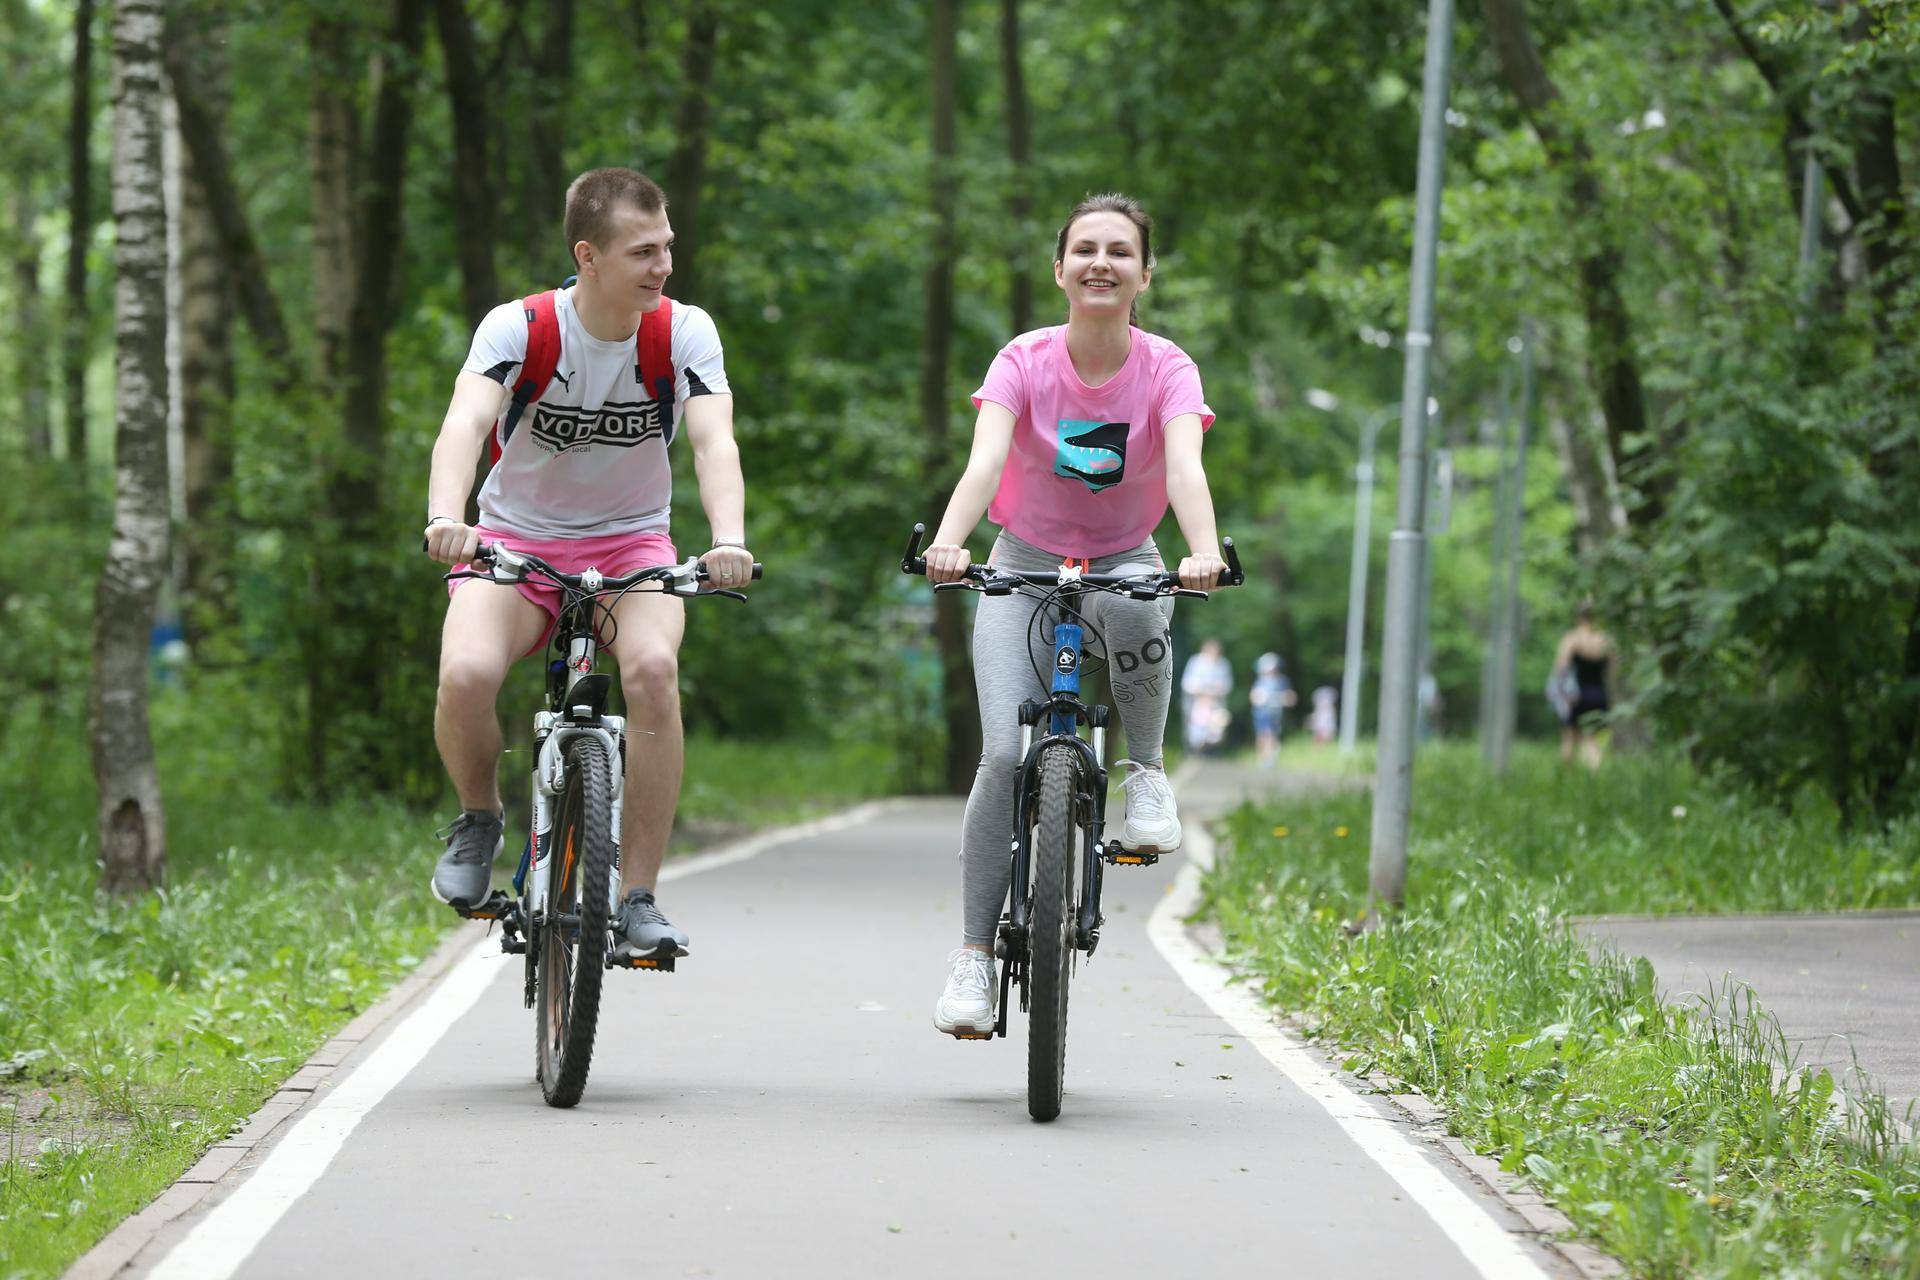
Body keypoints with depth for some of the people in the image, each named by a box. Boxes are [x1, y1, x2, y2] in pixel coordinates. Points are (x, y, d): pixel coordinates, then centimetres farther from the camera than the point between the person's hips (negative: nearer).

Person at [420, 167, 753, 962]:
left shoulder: (686, 333, -11)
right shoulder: (517, 328, -16)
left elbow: (714, 440, -24)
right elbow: (464, 424, -31)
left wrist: (729, 540, -44)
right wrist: (445, 520, -52)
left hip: (631, 542, 1)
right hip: (516, 539, -1)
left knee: (653, 667, -32)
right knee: (466, 674, -31)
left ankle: (637, 898, -22)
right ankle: (479, 816, 3)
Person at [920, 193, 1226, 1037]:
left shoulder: (1165, 370, -13)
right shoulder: (1024, 363, -14)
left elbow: (1185, 466, -31)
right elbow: (986, 459, -30)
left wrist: (1204, 554, -51)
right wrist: (948, 544, -50)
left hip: (1125, 560, 0)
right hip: (1026, 560, 0)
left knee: (1136, 612, -39)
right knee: (1006, 754, -17)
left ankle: (1146, 772, -13)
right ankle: (974, 954, -8)